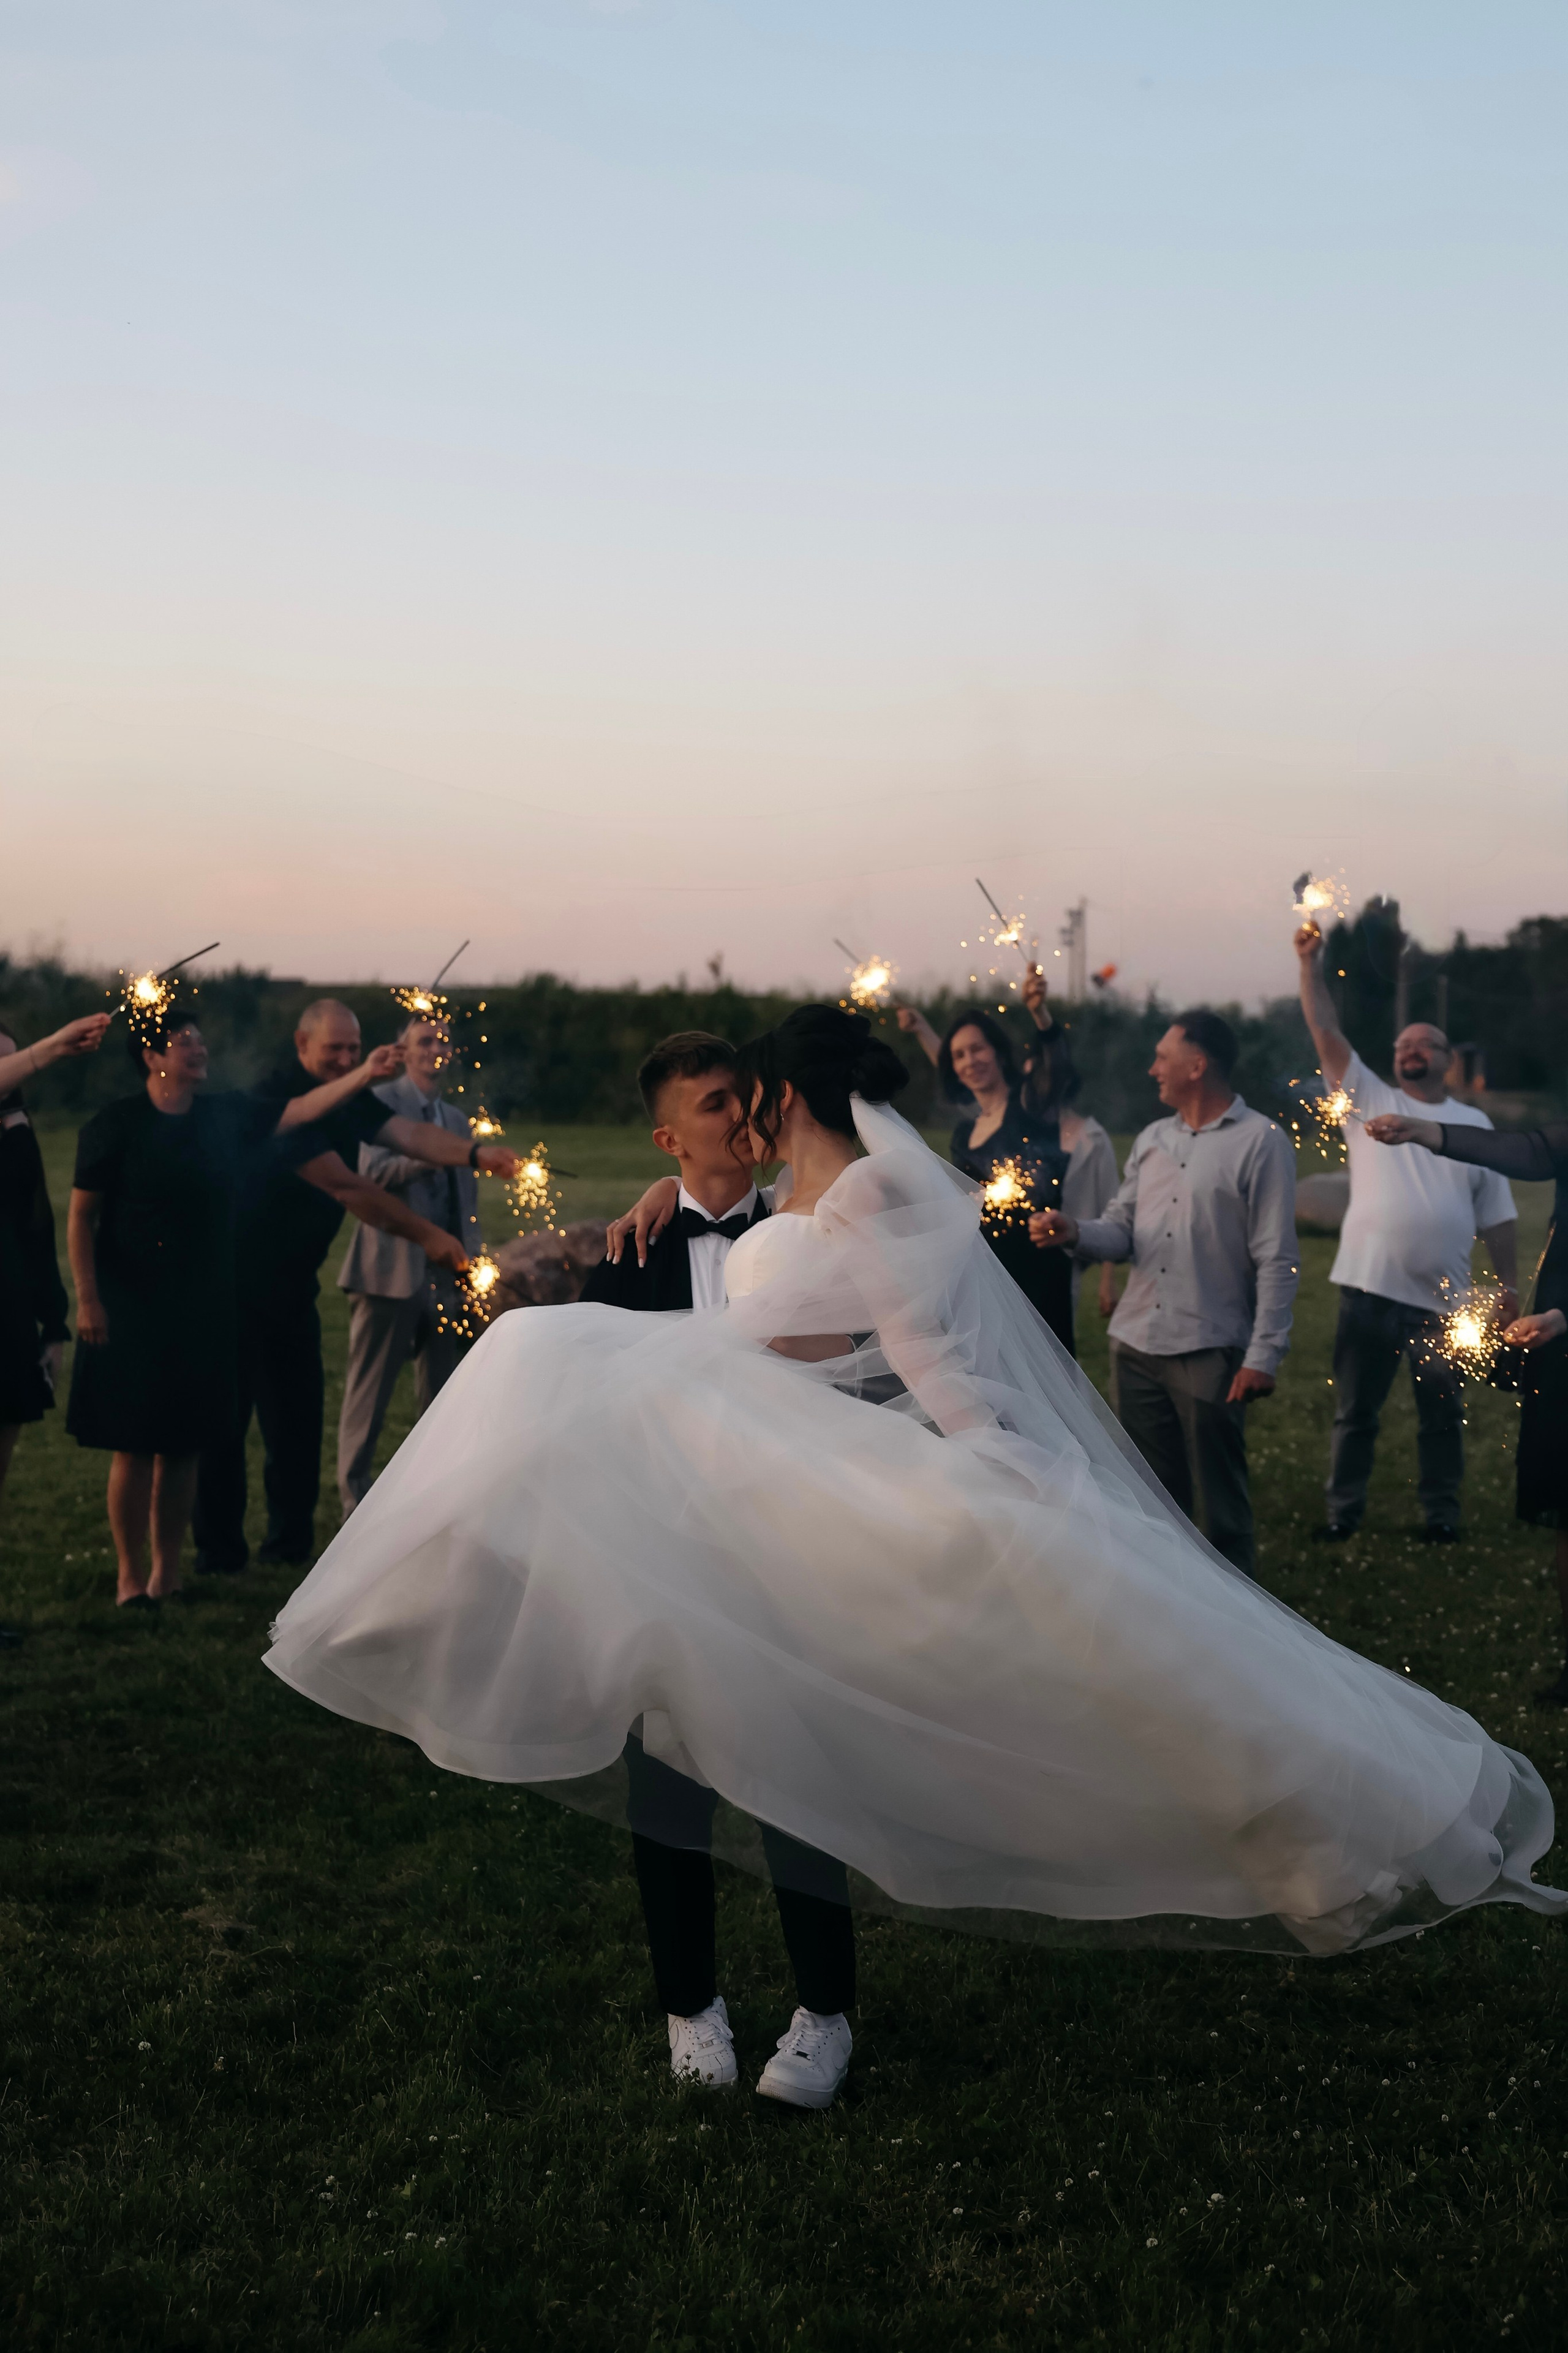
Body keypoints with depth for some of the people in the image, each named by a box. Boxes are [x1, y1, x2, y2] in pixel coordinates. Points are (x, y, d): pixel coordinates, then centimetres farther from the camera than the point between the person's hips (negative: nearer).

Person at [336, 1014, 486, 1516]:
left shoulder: (456, 1119, 20)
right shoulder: (379, 1103, -1)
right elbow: (374, 1171, -15)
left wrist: (473, 1259, 12)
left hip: (445, 1273, 6)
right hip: (392, 1268, -6)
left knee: (439, 1390, 9)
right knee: (370, 1390, -2)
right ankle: (354, 1495, 5)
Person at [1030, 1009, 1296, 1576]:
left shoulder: (1260, 1142, -6)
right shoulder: (1152, 1140, 13)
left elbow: (1277, 1261, -9)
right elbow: (1120, 1229, 10)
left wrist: (1263, 1356, -14)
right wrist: (1074, 1233, -12)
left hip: (1210, 1352, -6)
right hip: (1137, 1344, 6)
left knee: (1221, 1506, 2)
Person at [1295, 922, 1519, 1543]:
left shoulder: (1474, 1124, 10)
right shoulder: (1368, 1101, 7)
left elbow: (1496, 1215, 9)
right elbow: (1327, 1033, -3)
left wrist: (1509, 1285, 3)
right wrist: (1312, 965, -12)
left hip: (1443, 1298, 1)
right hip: (1369, 1288, -1)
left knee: (1443, 1413, 8)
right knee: (1355, 1411, 6)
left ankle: (1440, 1512, 21)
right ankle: (1343, 1511, 17)